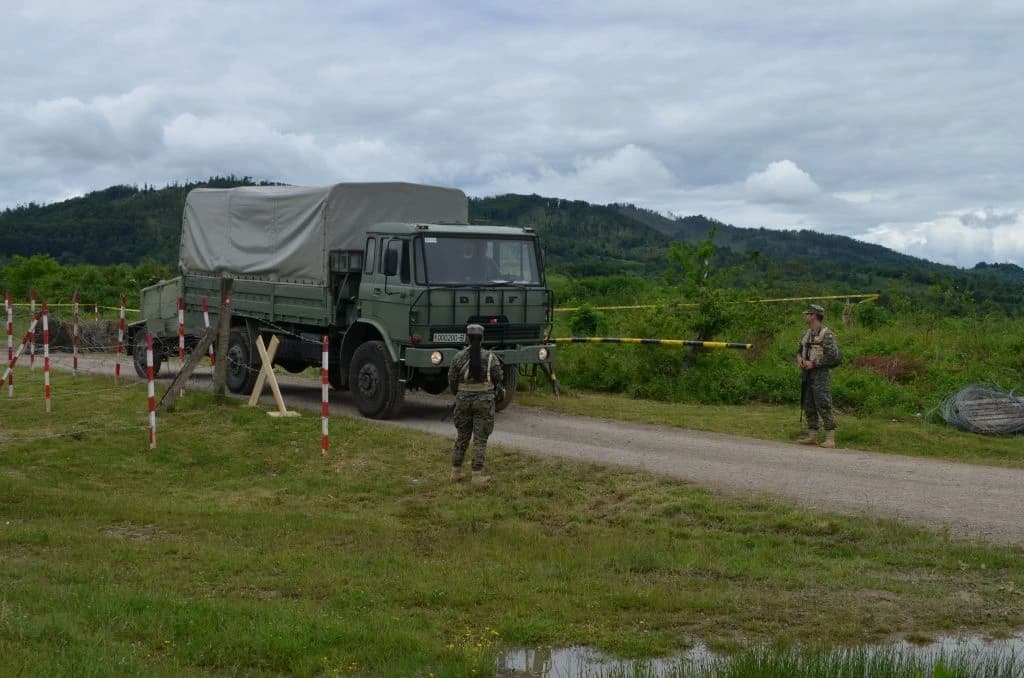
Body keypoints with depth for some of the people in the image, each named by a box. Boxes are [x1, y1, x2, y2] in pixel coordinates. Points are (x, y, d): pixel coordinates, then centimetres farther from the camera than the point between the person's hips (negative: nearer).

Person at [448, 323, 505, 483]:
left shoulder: (458, 357, -6)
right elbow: (498, 381, -2)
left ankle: (456, 473, 19)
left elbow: (452, 381, -1)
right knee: (480, 439, 4)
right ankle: (477, 476, 4)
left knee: (462, 437, 15)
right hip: (484, 402, -2)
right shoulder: (491, 358, -8)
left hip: (463, 401, 2)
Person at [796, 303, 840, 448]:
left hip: (820, 374, -8)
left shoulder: (827, 334, -11)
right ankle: (812, 436, 15)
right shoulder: (807, 334, 14)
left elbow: (832, 356, -18)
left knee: (824, 406, -11)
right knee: (808, 406, 9)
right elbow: (800, 351, 24)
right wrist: (799, 359, 1)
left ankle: (830, 438, -10)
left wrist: (813, 363, -17)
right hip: (806, 375, 8)